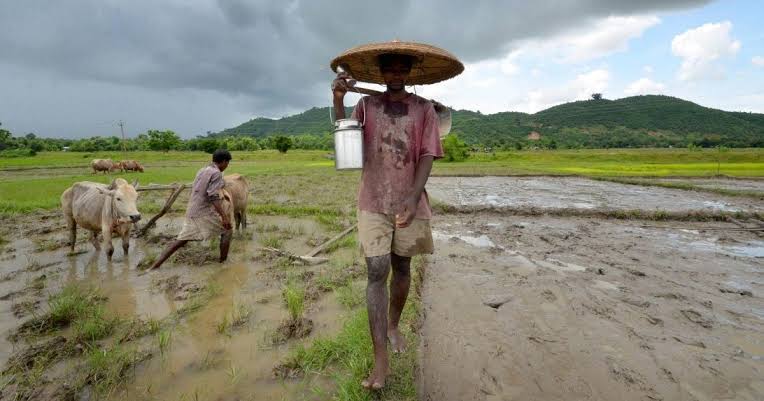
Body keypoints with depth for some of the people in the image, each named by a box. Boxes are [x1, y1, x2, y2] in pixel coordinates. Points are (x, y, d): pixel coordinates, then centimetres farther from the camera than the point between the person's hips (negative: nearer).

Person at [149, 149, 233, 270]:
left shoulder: (202, 170, 14)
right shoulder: (216, 173, -12)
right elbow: (213, 196, -22)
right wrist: (224, 216, -26)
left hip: (192, 211, 8)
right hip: (205, 212, -8)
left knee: (182, 239, 12)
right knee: (227, 231, 7)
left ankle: (155, 265, 9)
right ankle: (222, 263, 8)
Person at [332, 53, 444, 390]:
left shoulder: (424, 108, 4)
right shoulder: (366, 105, 6)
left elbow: (427, 156, -5)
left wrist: (413, 198, -18)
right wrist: (338, 100, -20)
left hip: (409, 202, 1)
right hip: (373, 202, -1)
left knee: (402, 268, 13)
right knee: (376, 272, -7)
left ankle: (393, 326, 38)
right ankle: (381, 360, -1)